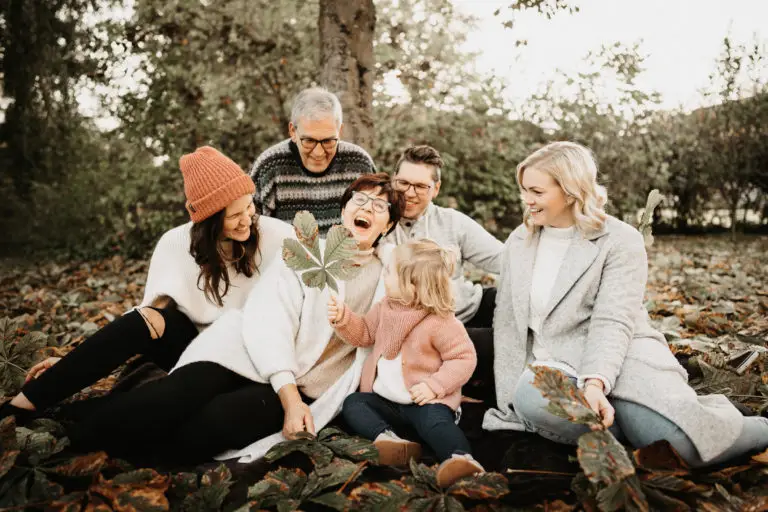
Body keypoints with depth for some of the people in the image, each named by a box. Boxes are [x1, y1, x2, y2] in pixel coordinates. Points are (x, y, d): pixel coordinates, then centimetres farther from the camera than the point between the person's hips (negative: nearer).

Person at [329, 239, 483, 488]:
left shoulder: (441, 323, -17)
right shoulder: (386, 307, 4)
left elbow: (464, 358, -15)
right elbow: (364, 333, 17)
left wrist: (435, 386, -26)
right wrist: (343, 318, -3)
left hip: (424, 401, -7)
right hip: (384, 400, 7)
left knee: (434, 421, -35)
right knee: (353, 403, -15)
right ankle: (388, 438, -40)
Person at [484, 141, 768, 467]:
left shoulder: (620, 241, -3)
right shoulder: (519, 241, 11)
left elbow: (612, 323, -15)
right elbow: (508, 322, 12)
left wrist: (594, 382, -33)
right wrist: (511, 397, 5)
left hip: (618, 361, -2)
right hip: (555, 367, 3)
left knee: (683, 444, -27)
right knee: (530, 398, -35)